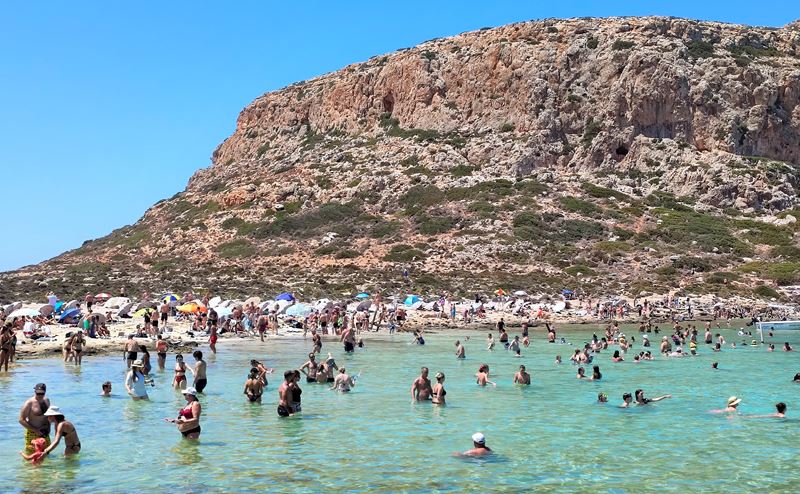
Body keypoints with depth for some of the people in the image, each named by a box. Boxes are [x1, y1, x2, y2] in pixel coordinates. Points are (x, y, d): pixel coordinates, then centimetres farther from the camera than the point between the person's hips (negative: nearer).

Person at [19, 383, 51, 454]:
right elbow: (21, 420, -17)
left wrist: (48, 427, 4)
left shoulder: (46, 400, 4)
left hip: (44, 433, 6)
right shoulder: (29, 403, -16)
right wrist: (35, 430, -19)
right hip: (32, 433, -6)